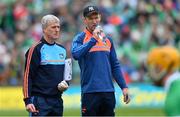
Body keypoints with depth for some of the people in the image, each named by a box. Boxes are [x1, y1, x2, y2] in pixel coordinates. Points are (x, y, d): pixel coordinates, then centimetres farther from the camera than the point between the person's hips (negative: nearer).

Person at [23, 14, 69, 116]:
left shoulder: (62, 50, 14)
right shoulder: (36, 49, -6)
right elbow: (28, 76, -9)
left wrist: (65, 83, 4)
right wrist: (27, 100, -15)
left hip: (57, 99, 7)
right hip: (40, 100, -7)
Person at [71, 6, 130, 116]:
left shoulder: (107, 39, 14)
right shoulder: (80, 38, 0)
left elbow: (115, 66, 16)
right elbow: (76, 54, -22)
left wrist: (124, 87, 9)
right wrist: (93, 39, -21)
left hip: (108, 91, 5)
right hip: (90, 92, -5)